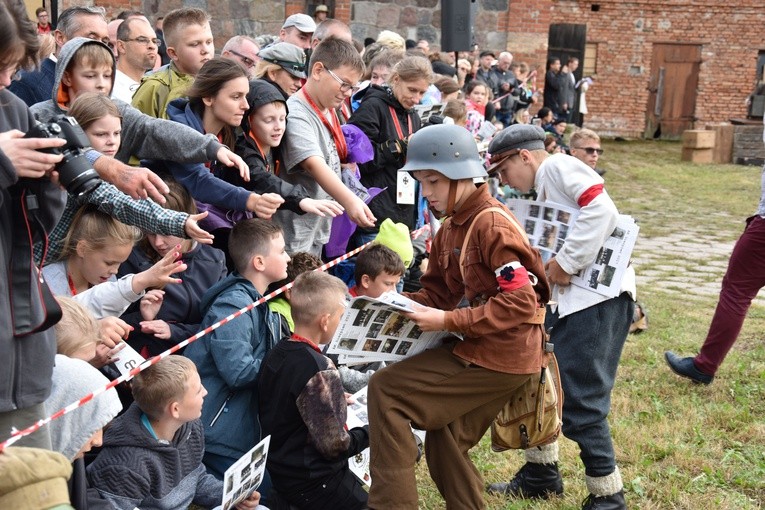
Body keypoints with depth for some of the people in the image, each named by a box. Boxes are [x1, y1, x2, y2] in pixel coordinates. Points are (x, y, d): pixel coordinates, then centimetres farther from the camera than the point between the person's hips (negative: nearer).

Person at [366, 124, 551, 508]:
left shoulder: (492, 225, -18)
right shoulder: (450, 228, 11)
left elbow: (522, 302, -24)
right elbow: (438, 291, 16)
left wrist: (448, 322, -25)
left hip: (500, 355, -9)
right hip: (479, 349, 9)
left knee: (385, 390, -10)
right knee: (445, 444, 17)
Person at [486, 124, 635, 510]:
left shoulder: (558, 166, -7)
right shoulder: (543, 190, 22)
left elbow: (602, 210, -22)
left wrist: (566, 264, -19)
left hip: (600, 297, -10)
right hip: (570, 300, 10)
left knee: (578, 402, -8)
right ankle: (540, 475, 32)